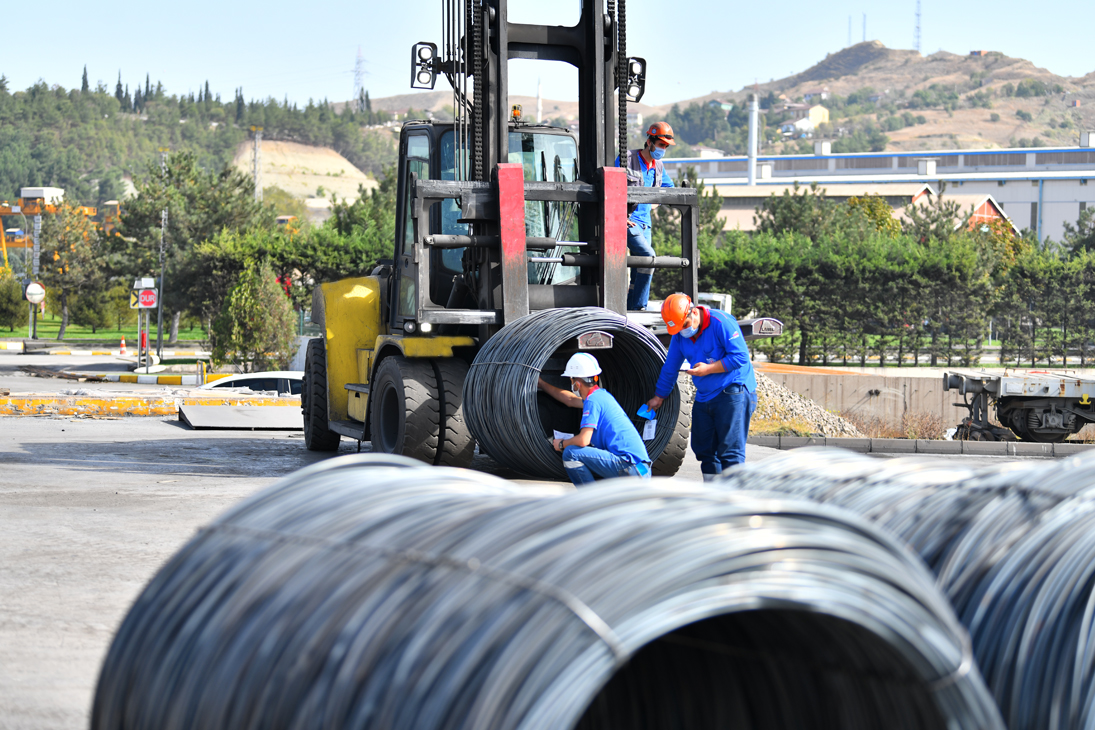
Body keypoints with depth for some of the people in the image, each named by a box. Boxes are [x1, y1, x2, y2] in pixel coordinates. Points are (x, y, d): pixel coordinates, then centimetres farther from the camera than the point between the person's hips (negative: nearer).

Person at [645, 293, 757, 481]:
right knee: (704, 448, 9)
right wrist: (658, 397, 23)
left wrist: (708, 369, -20)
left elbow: (740, 356, -18)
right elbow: (669, 368, 17)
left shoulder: (721, 323, -16)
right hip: (704, 396, 8)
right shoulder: (679, 335, 6)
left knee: (730, 449, -11)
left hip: (733, 393, -8)